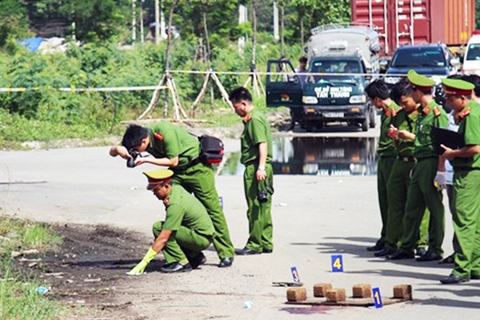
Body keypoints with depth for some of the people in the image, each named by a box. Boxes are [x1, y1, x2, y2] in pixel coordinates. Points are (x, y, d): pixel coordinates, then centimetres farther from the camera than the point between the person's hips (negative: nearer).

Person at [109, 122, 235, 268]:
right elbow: (112, 151, -3)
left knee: (211, 208, -6)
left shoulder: (165, 133, -31)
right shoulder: (138, 136, -9)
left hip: (197, 167, -7)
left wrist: (147, 159, -27)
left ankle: (226, 254, 0)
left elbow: (173, 161, -24)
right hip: (178, 172, 7)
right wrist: (118, 149, -26)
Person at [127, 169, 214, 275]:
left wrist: (144, 262, -26)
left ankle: (182, 262, -12)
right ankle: (195, 256, 11)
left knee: (159, 228, -20)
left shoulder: (175, 205, -25)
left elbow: (163, 239, -27)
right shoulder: (177, 188, 2)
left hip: (202, 238, -10)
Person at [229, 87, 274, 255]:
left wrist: (261, 167, -27)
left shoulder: (254, 119, -13)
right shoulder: (253, 118, 18)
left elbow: (262, 144, -21)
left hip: (255, 169, -10)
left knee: (256, 209, -6)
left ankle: (255, 245, -3)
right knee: (263, 209, 12)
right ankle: (266, 243, 17)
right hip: (257, 168, 10)